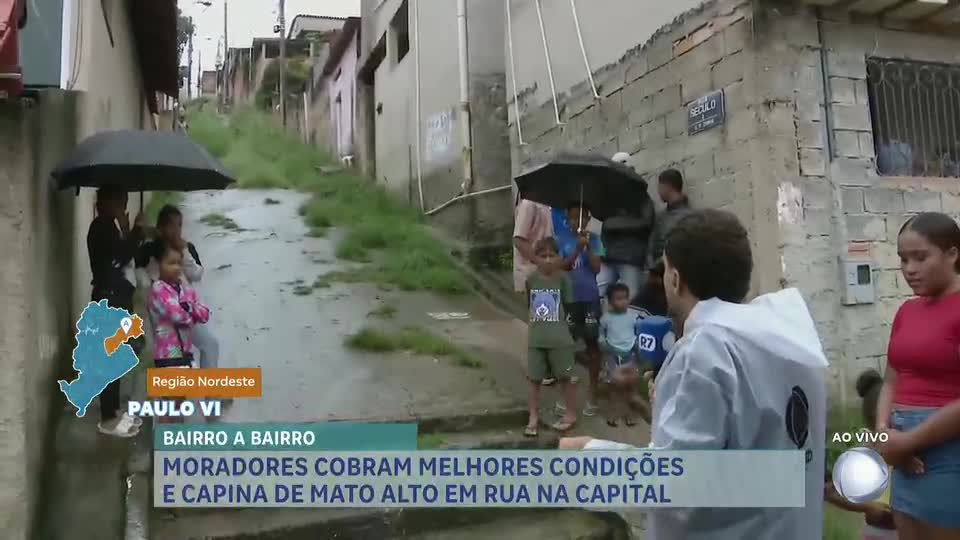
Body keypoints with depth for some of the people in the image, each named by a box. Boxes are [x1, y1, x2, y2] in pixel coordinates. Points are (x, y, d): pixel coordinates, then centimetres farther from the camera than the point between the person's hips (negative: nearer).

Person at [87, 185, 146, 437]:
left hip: (118, 298, 10)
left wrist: (128, 232, 8)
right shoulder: (102, 227, -14)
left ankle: (114, 412, 25)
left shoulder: (110, 226, 16)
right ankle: (108, 419, 3)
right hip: (109, 300, -10)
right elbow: (122, 256, -23)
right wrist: (137, 229, -13)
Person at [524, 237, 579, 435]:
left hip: (559, 339, -3)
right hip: (536, 339, 3)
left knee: (564, 377, 9)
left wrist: (558, 324, -3)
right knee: (535, 379, 10)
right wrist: (535, 324, 8)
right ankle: (533, 417, 21)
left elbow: (569, 305, -1)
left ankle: (571, 414, 25)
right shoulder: (531, 279, 2)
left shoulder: (562, 278, -7)